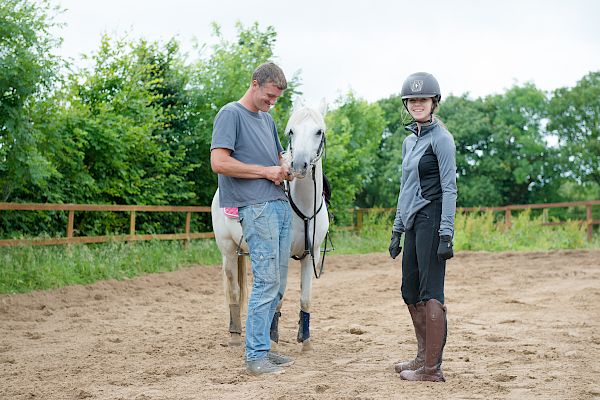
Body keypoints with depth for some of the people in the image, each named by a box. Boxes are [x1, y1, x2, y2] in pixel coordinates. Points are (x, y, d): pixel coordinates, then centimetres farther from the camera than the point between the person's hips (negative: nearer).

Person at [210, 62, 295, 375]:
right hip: (256, 208, -9)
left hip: (281, 205, 9)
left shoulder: (267, 119, 21)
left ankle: (261, 347, 18)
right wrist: (266, 171, -11)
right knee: (267, 282, -12)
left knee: (277, 285, 10)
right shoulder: (231, 114, -4)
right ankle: (255, 356, -6)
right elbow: (219, 162, -14)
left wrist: (284, 169, 7)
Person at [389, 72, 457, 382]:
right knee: (410, 292, 14)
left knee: (430, 293, -7)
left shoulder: (440, 138, -7)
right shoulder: (409, 141, 18)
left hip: (432, 220, -9)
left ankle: (432, 368, -3)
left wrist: (446, 234, -19)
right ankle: (424, 356, 26)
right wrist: (397, 230, 20)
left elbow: (449, 188, -13)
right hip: (412, 222, 9)